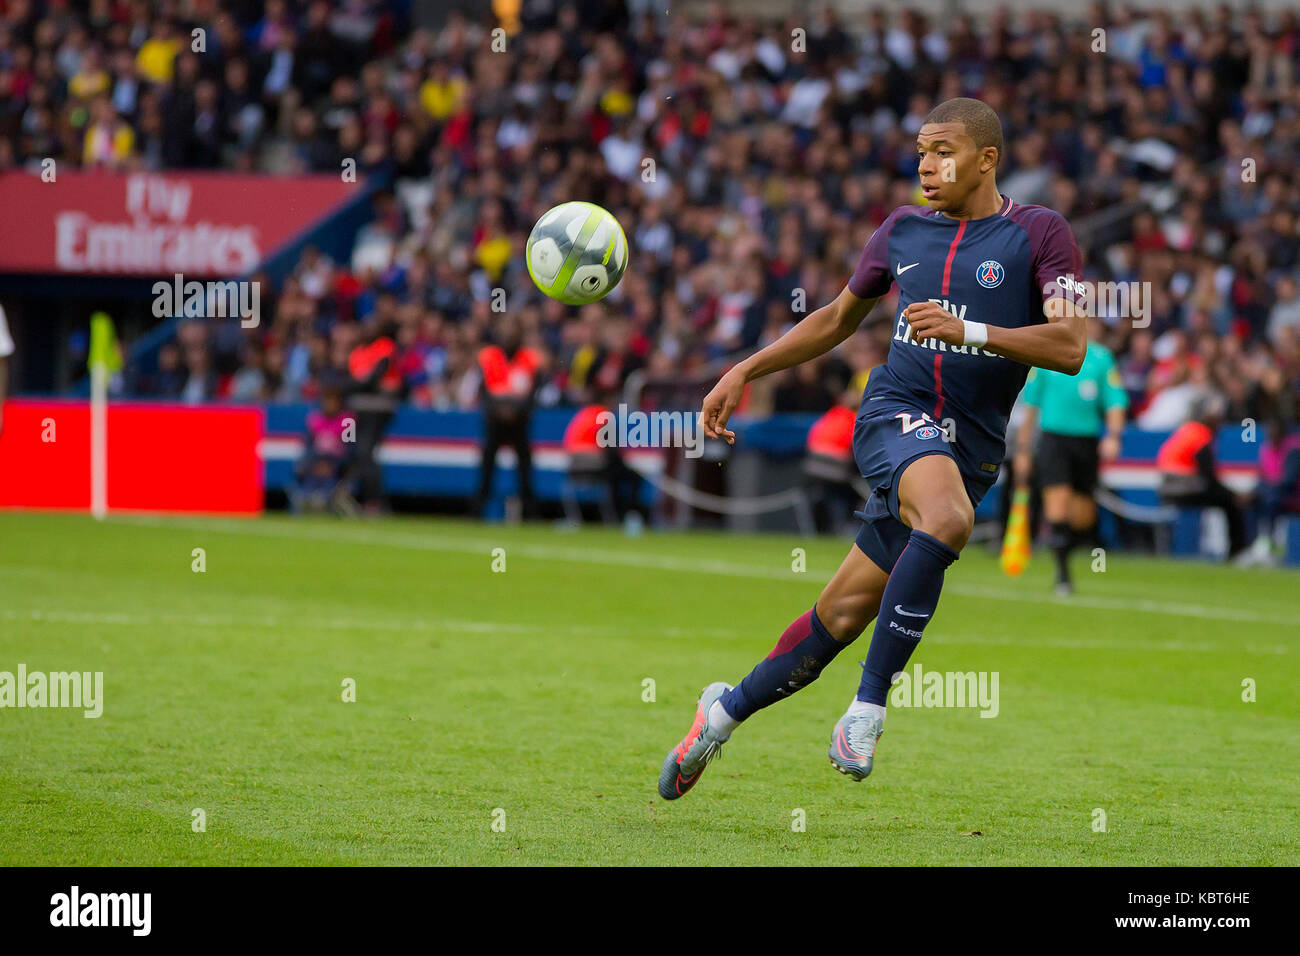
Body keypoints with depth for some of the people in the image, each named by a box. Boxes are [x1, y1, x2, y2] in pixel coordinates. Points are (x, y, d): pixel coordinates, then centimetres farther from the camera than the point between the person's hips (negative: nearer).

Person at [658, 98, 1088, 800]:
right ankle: (868, 708, -28)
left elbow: (1069, 347, -10)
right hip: (895, 415, 0)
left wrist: (967, 330, -21)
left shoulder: (1039, 234, 1)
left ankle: (727, 709, 23)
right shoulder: (903, 230, 13)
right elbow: (838, 319, 27)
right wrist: (745, 372, 20)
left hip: (971, 446, 0)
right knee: (948, 517, -35)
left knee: (844, 614, 2)